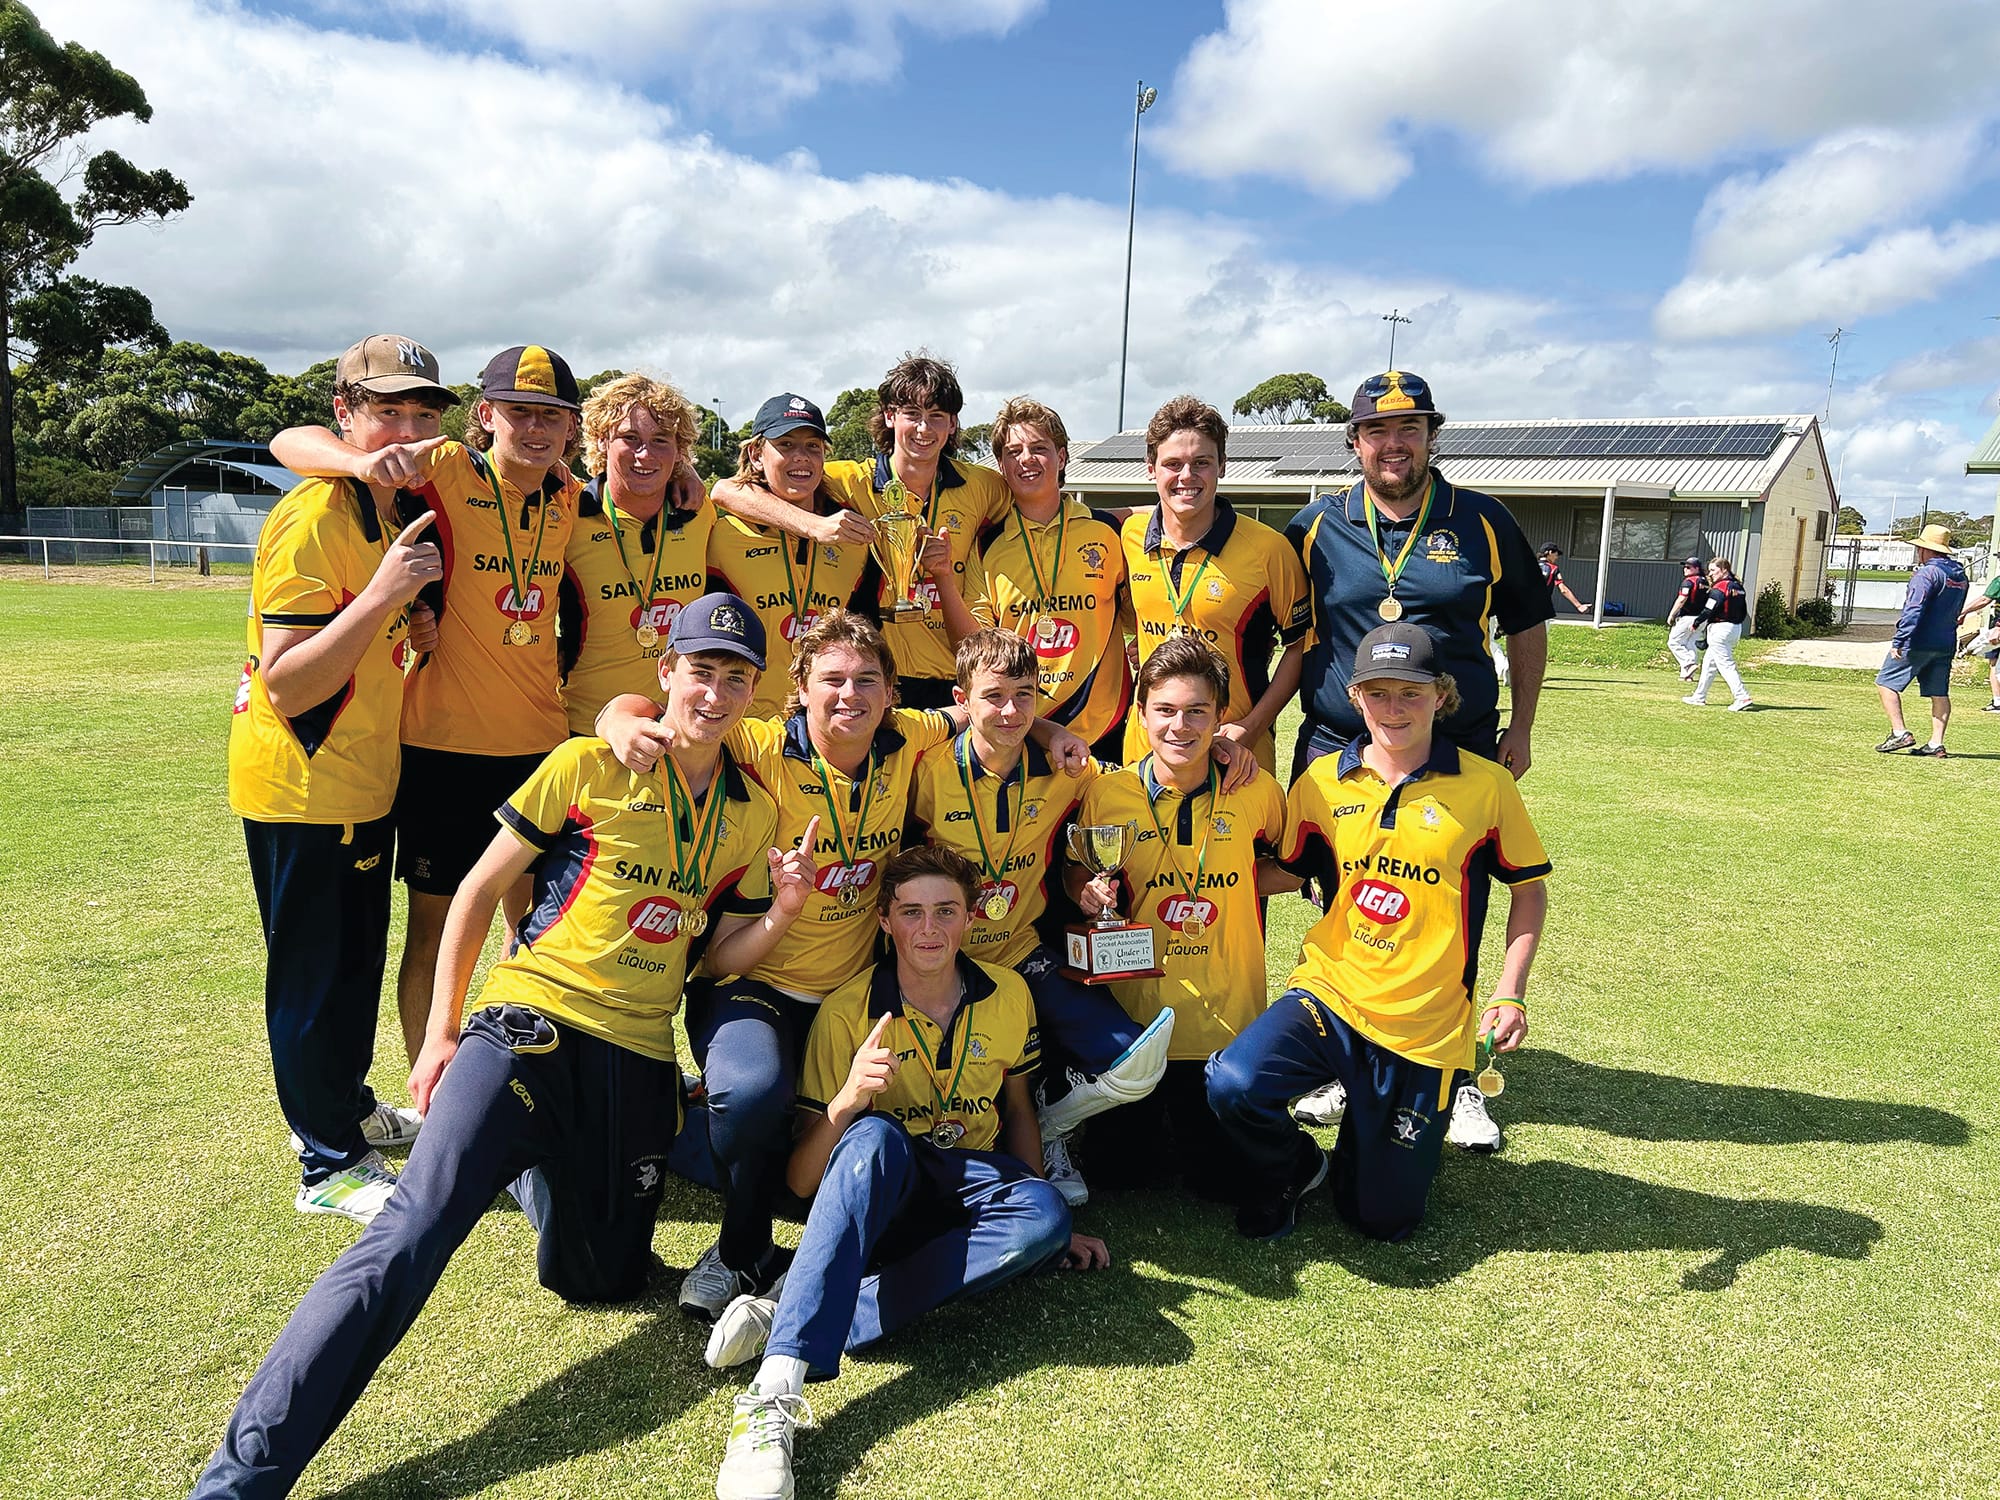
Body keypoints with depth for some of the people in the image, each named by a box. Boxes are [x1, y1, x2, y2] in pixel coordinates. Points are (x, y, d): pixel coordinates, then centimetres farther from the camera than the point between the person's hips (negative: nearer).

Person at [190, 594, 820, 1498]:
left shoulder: (753, 813, 8)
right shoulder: (589, 766, -3)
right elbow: (479, 891, 2)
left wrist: (783, 909, -8)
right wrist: (439, 1035, -1)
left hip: (639, 1060, 4)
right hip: (530, 1026, -4)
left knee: (600, 1281, 14)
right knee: (413, 1233, -22)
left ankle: (530, 1171, 43)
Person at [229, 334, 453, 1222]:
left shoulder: (398, 513, 8)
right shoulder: (312, 520, -21)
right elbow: (285, 687, -27)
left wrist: (419, 626, 1)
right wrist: (384, 594, -35)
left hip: (365, 781, 9)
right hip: (301, 786, -9)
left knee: (360, 960, 22)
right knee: (314, 974, 4)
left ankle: (347, 1105, 41)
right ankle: (329, 1166, 19)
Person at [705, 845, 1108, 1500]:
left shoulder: (1008, 995, -4)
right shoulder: (848, 1012, -13)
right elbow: (800, 1181, -13)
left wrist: (1041, 1219, 1)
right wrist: (845, 1101, -33)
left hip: (970, 1187, 3)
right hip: (872, 1195, -3)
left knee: (1045, 1217, -33)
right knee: (876, 1136, -39)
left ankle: (788, 1314, -33)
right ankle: (775, 1395, -49)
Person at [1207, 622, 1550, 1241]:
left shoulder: (1485, 786, -5)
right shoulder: (1321, 781, 0)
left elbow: (1528, 889, 5)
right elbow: (1286, 872, 13)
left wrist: (1510, 995, -5)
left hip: (1426, 1026, -1)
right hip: (1329, 993, 1)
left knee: (1383, 1219, 4)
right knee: (1234, 1085, -29)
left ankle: (1367, 1142, 41)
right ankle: (1293, 1169, 7)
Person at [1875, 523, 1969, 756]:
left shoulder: (1927, 573, -15)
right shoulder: (1960, 577, 14)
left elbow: (1913, 610, -22)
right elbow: (1955, 612, 20)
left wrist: (1898, 641, -24)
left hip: (1918, 643, -8)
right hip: (1946, 645, 8)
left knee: (1886, 683, 0)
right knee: (1939, 693, 9)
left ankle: (1900, 733, -8)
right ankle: (1936, 744, 8)